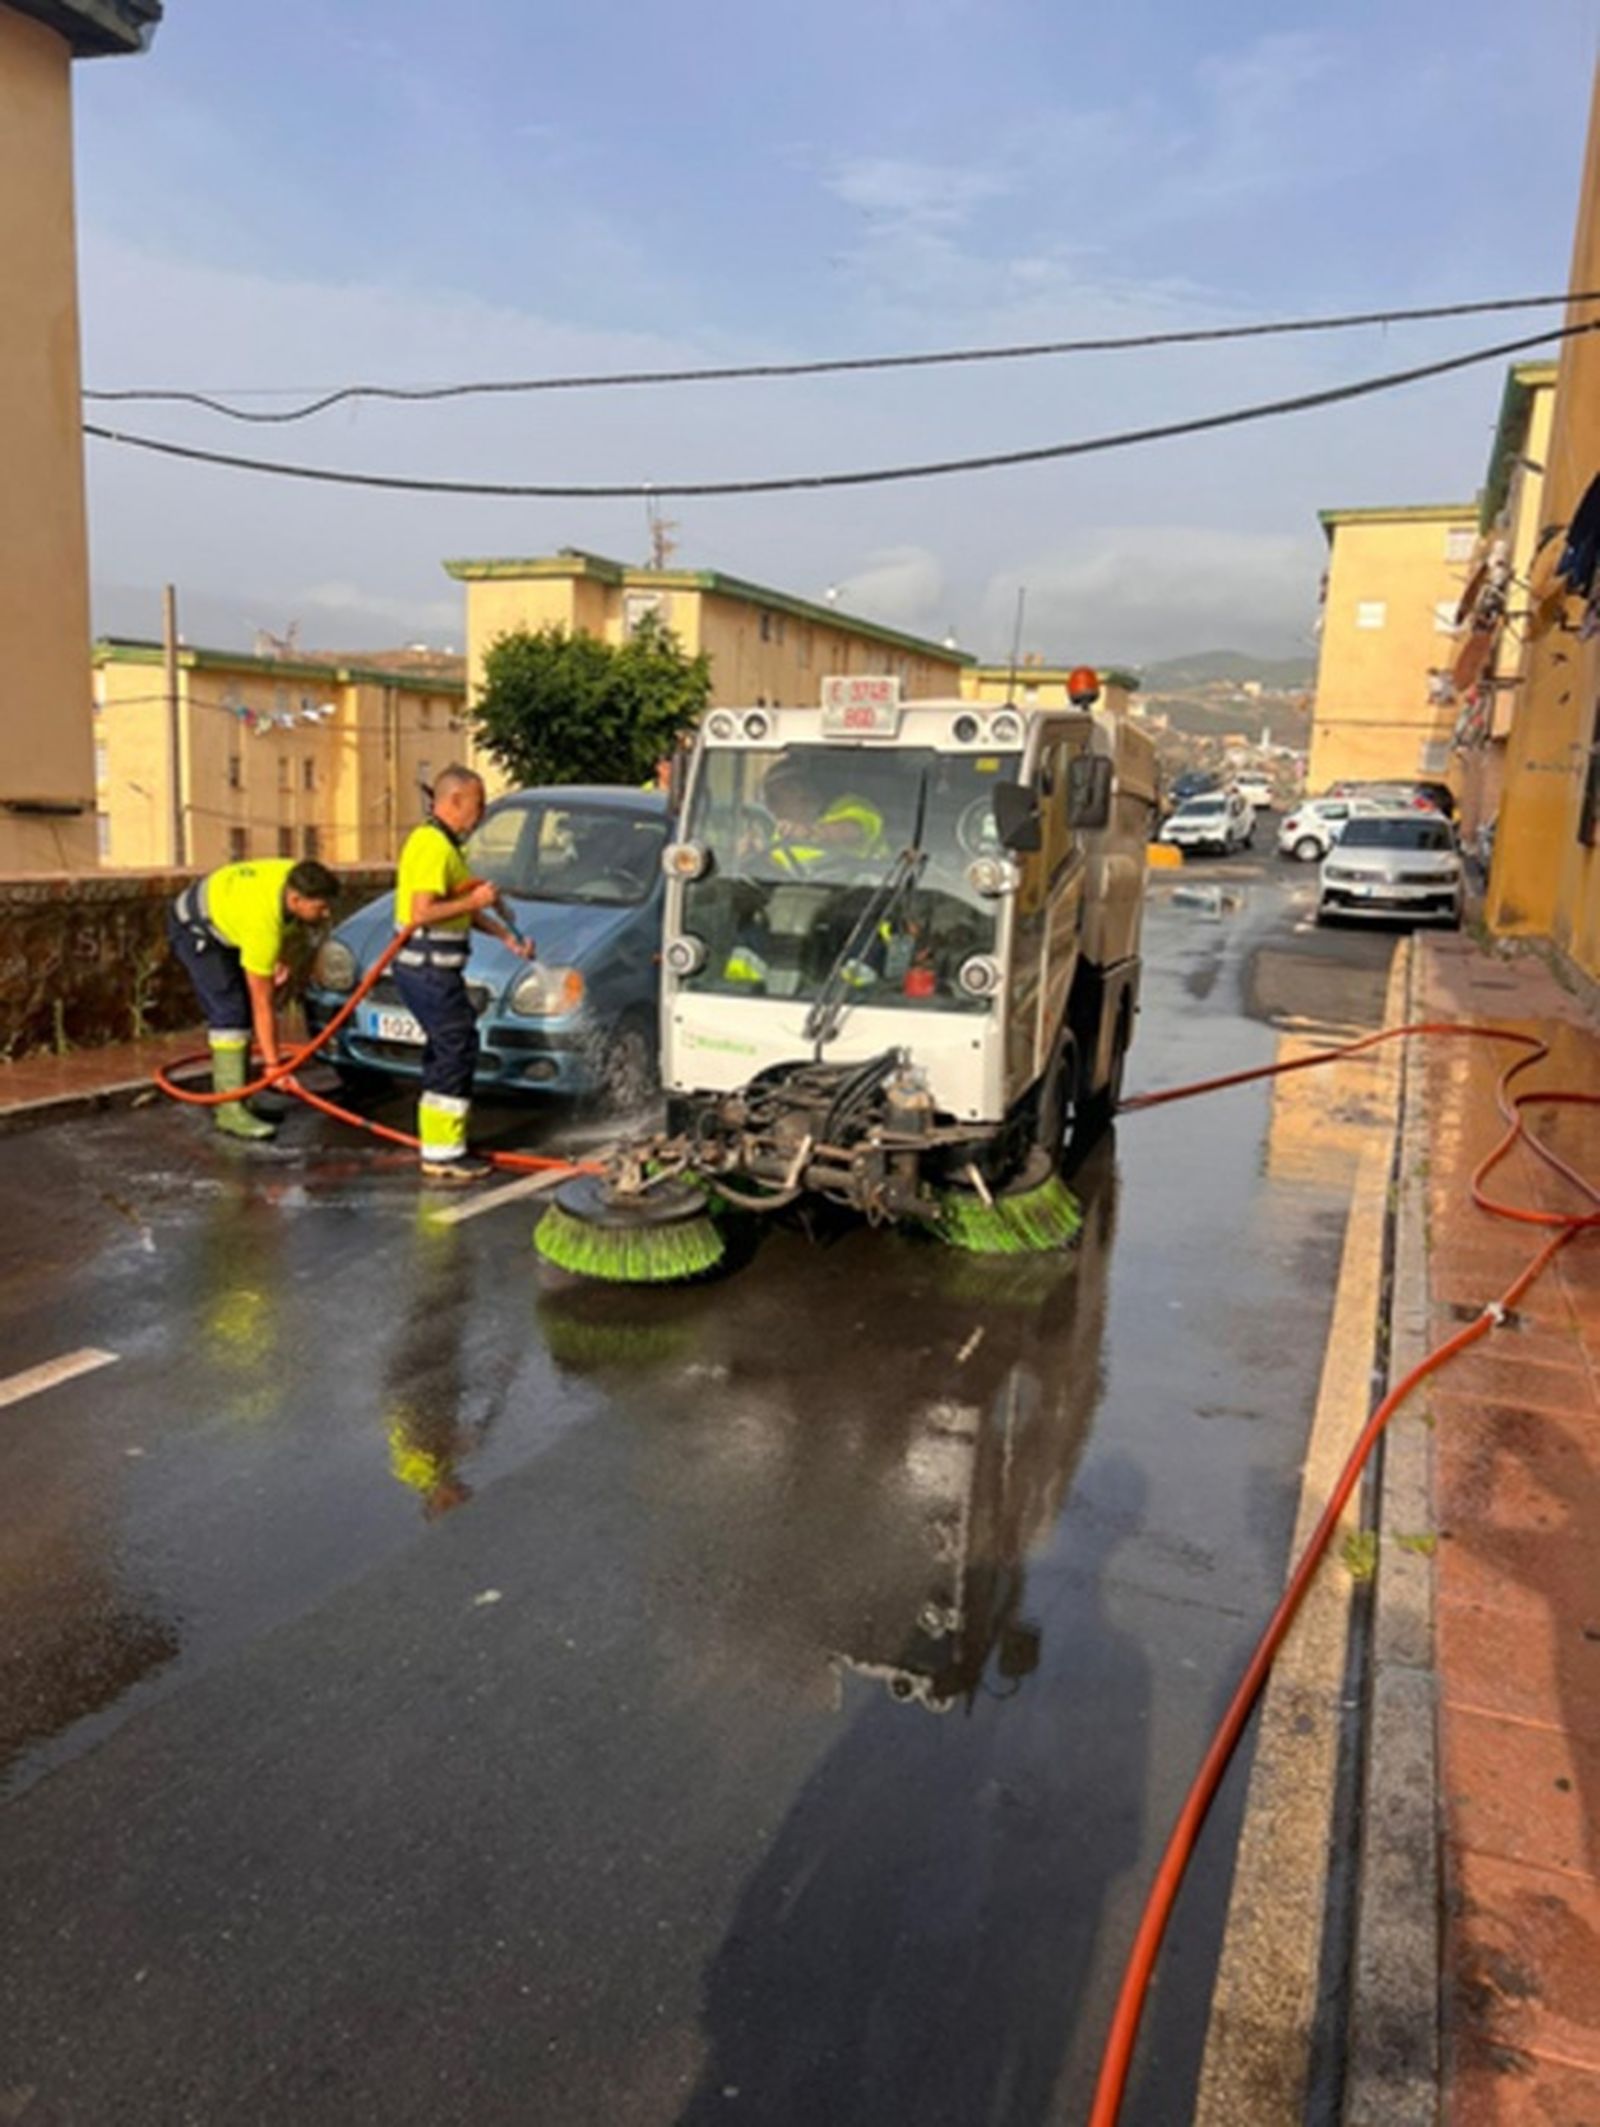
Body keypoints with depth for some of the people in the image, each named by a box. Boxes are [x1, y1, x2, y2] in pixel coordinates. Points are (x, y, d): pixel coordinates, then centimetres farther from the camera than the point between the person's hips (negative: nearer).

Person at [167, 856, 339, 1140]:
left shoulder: (297, 878, -20)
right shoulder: (262, 924, -38)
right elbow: (263, 1004, -31)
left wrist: (276, 960, -2)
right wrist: (273, 1064, -27)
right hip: (193, 928, -9)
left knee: (243, 1010, 7)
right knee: (229, 1012, -19)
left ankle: (226, 1095, 15)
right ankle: (230, 1109, -20)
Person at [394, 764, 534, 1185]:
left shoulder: (446, 845, 17)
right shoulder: (432, 845, -17)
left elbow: (463, 907, 25)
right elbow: (422, 912, -26)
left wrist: (507, 936, 19)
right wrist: (475, 901, -17)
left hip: (435, 968, 11)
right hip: (429, 969, -11)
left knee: (447, 1052, 16)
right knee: (457, 1052, -7)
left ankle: (439, 1144, 25)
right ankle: (443, 1155, -3)